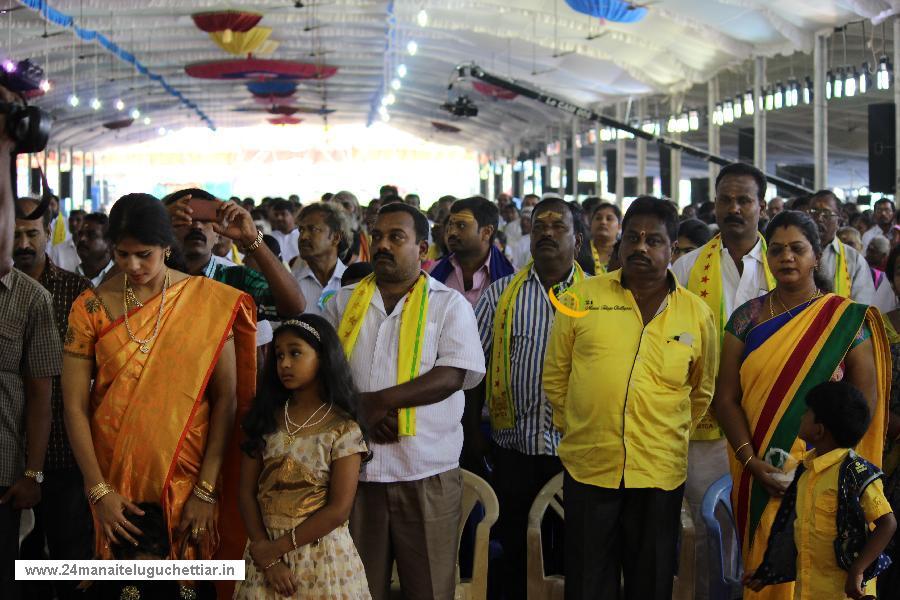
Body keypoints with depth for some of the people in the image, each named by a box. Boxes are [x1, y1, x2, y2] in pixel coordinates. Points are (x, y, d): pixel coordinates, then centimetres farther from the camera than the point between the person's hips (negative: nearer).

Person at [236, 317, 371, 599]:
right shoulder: (266, 419, 3)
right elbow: (247, 493, 0)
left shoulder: (343, 430, -9)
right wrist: (267, 559, -10)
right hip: (266, 550, 3)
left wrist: (277, 548, -13)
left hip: (322, 553, -3)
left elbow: (338, 510, -13)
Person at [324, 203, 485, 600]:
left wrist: (381, 399, -17)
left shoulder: (448, 304, 2)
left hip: (426, 472, -3)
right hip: (355, 466, 3)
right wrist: (360, 410, -11)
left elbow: (453, 375, -10)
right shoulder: (344, 302, 12)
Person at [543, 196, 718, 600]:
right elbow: (555, 375, 8)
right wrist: (574, 429, 8)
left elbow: (702, 392, 16)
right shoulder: (582, 298, 1)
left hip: (660, 472, 1)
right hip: (588, 465, -1)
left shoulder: (696, 313, 4)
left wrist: (672, 438, 12)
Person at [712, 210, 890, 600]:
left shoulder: (848, 320, -1)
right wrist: (753, 462, -12)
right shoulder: (747, 318, 4)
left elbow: (865, 400, -3)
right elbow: (726, 396, 1)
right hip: (759, 477, 2)